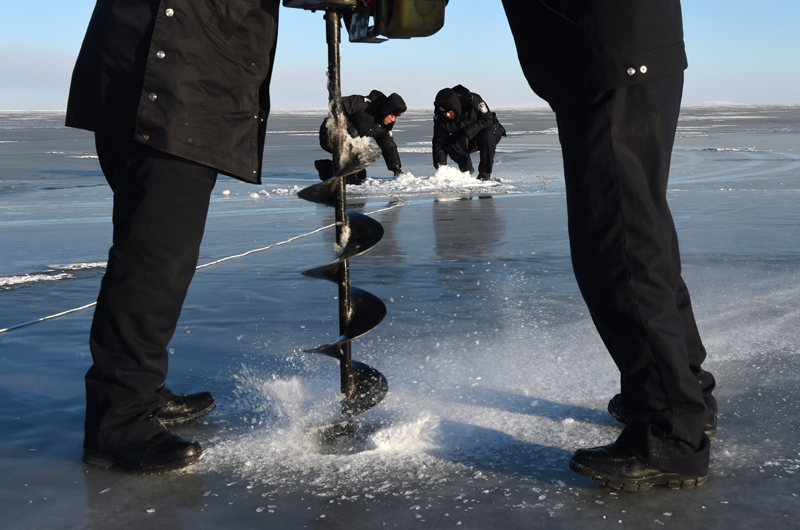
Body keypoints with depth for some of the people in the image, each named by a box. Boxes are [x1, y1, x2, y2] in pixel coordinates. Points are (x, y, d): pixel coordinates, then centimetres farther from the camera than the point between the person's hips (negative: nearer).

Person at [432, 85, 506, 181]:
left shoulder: (473, 100, -30)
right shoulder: (440, 118, -20)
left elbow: (487, 120, -26)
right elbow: (439, 143, -16)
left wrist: (467, 133, -36)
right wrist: (440, 165, -30)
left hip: (491, 131, -3)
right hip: (469, 141, 3)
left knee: (486, 136, -37)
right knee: (452, 147, -26)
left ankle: (485, 173, -20)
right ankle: (467, 169, 6)